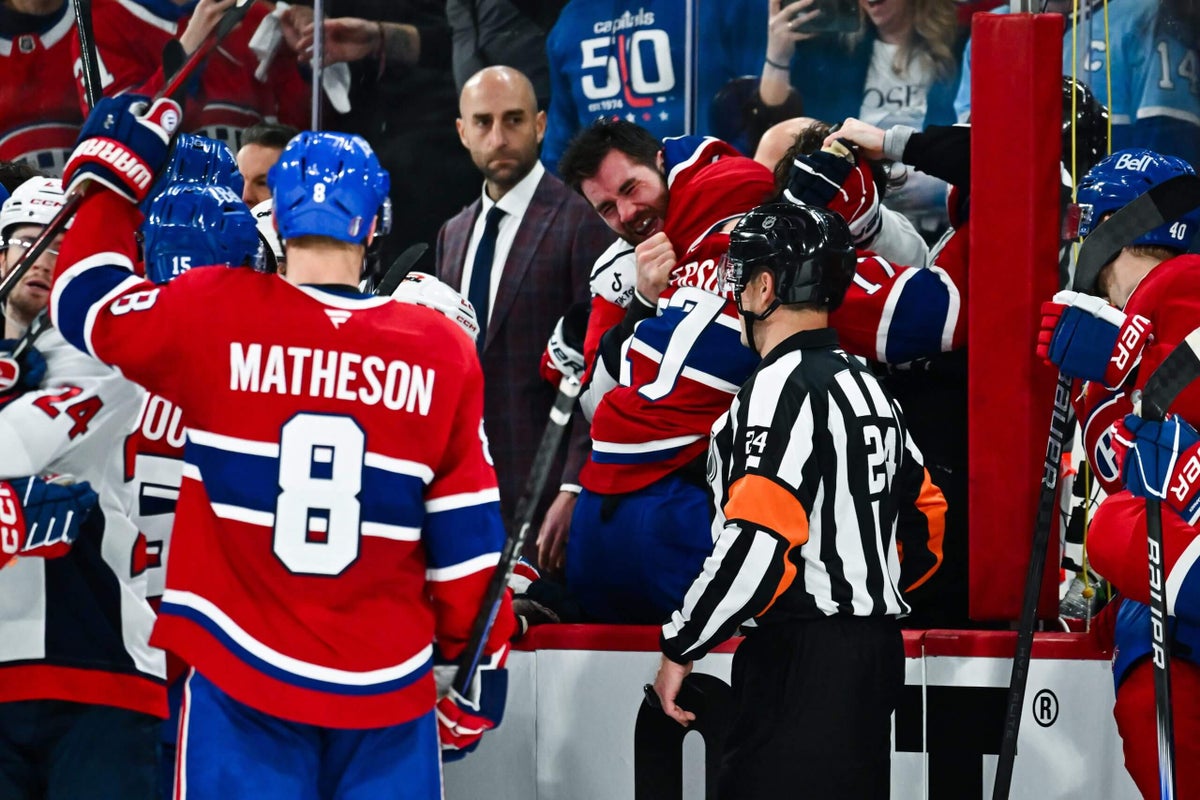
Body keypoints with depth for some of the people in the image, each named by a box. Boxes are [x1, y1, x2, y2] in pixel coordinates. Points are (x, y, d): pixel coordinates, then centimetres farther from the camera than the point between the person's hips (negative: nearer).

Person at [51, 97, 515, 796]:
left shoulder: (213, 317, -8)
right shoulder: (443, 352, -4)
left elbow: (88, 306, 9)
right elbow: (466, 532, 1)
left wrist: (110, 178, 21)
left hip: (242, 684, -1)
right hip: (388, 685, 1)